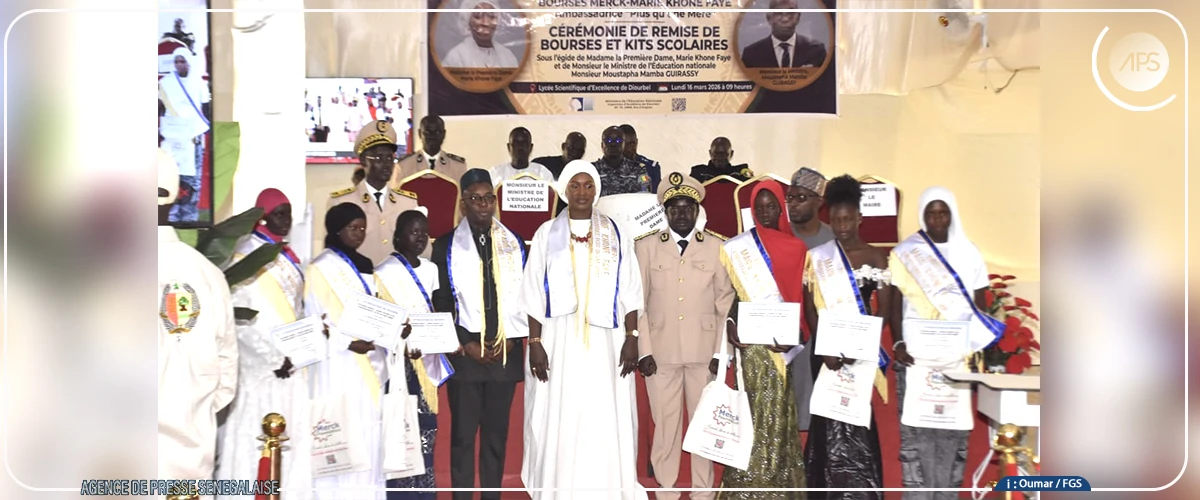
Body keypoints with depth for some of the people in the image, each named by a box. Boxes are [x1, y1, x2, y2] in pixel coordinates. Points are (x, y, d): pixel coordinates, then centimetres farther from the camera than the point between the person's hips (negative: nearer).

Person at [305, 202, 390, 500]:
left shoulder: (366, 268, 15)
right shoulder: (321, 268, -4)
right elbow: (314, 321, -9)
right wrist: (347, 343, -21)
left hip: (370, 364, 6)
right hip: (339, 366, -6)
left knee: (368, 435, 7)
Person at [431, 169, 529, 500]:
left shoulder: (515, 245, 9)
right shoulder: (446, 247, 2)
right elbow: (441, 304, 1)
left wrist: (510, 339, -1)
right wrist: (467, 345, -6)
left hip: (506, 351, 2)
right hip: (465, 353, -2)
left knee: (497, 433, 6)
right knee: (463, 433, 0)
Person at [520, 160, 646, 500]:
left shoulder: (616, 235, 8)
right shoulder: (547, 234, 6)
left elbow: (629, 291, 6)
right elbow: (534, 293, 3)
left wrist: (631, 338, -2)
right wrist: (534, 342, -5)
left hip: (605, 339, 0)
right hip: (559, 338, 0)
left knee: (607, 421, -2)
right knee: (559, 421, 0)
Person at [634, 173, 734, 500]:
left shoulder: (716, 248, 5)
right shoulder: (646, 246, 5)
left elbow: (726, 301, 5)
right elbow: (637, 302, 3)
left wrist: (723, 351, -1)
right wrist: (643, 350, -4)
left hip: (704, 351, 0)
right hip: (661, 351, 0)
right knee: (665, 426, 4)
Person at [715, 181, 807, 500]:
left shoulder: (797, 248, 7)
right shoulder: (737, 248, 4)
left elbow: (801, 296, 4)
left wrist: (796, 334, -10)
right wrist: (729, 325, -13)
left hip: (783, 342, 1)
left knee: (780, 411, 2)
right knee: (755, 410, -2)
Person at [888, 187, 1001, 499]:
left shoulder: (968, 253, 10)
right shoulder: (905, 253, 5)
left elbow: (980, 304, 11)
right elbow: (895, 302, 2)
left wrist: (983, 346, -1)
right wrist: (898, 342, -9)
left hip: (957, 357, 2)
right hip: (916, 355, -2)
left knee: (954, 430, 1)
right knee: (916, 429, -4)